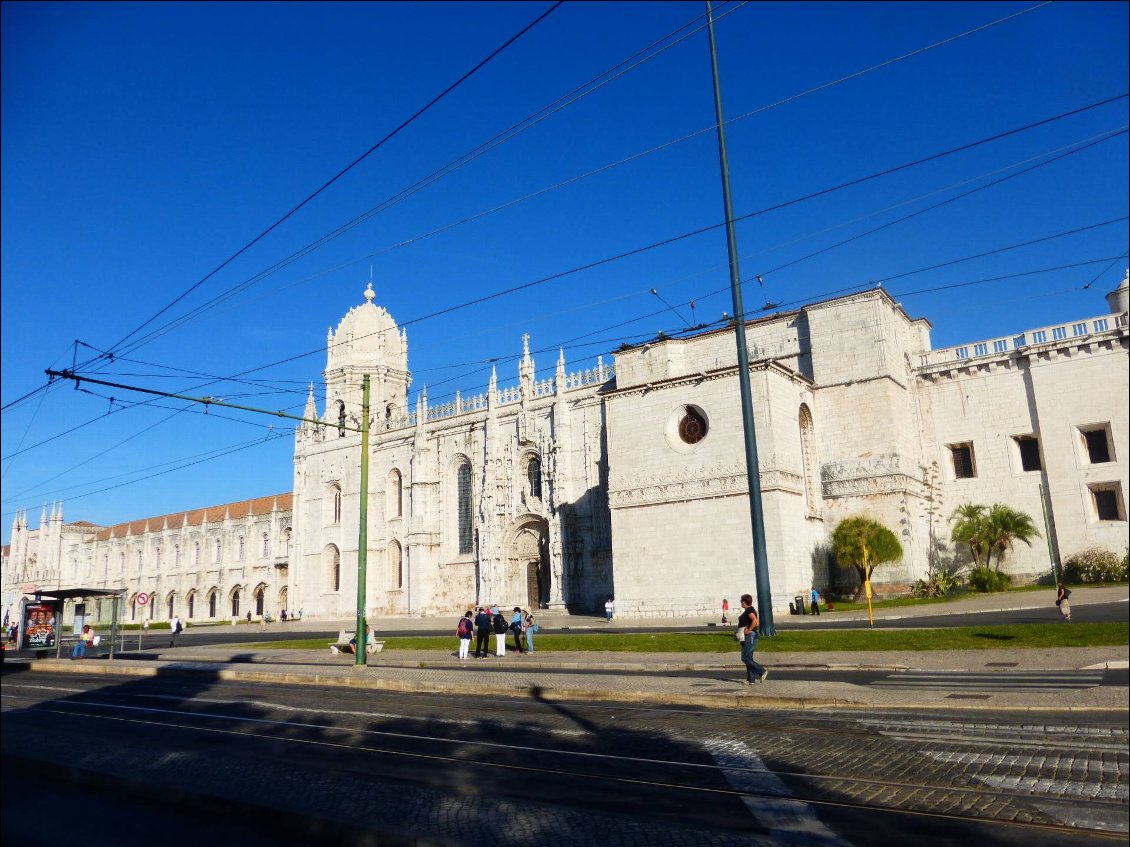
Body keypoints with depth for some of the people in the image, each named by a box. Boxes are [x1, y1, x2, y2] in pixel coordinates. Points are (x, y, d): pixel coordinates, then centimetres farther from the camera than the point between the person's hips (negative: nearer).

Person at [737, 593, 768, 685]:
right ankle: (751, 680, 11)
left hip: (750, 636, -11)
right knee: (748, 658, 10)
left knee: (745, 658, -9)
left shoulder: (749, 610, -14)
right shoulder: (748, 610, 16)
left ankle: (762, 671, -5)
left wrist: (749, 630, -23)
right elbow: (757, 622, 25)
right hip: (747, 637, 11)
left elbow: (755, 620, -30)